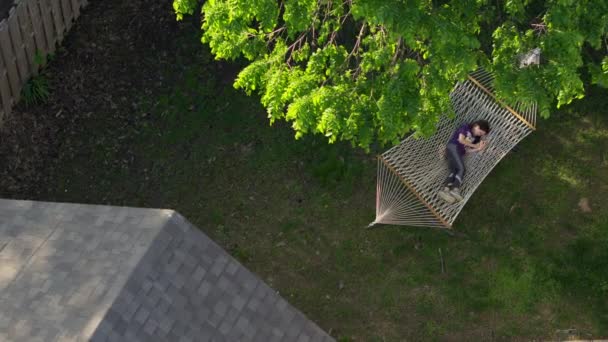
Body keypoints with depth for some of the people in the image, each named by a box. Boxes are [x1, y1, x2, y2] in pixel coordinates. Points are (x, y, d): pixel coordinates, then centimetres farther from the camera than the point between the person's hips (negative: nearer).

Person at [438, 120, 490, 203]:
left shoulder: (476, 138, 22)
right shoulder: (466, 127, 5)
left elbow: (467, 150, 12)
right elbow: (461, 139, -6)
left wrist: (479, 148, -2)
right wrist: (474, 145, 3)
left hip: (459, 153, 7)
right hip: (453, 147, -7)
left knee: (454, 171, -17)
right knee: (461, 169, -23)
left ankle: (445, 189, -39)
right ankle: (455, 189, -42)